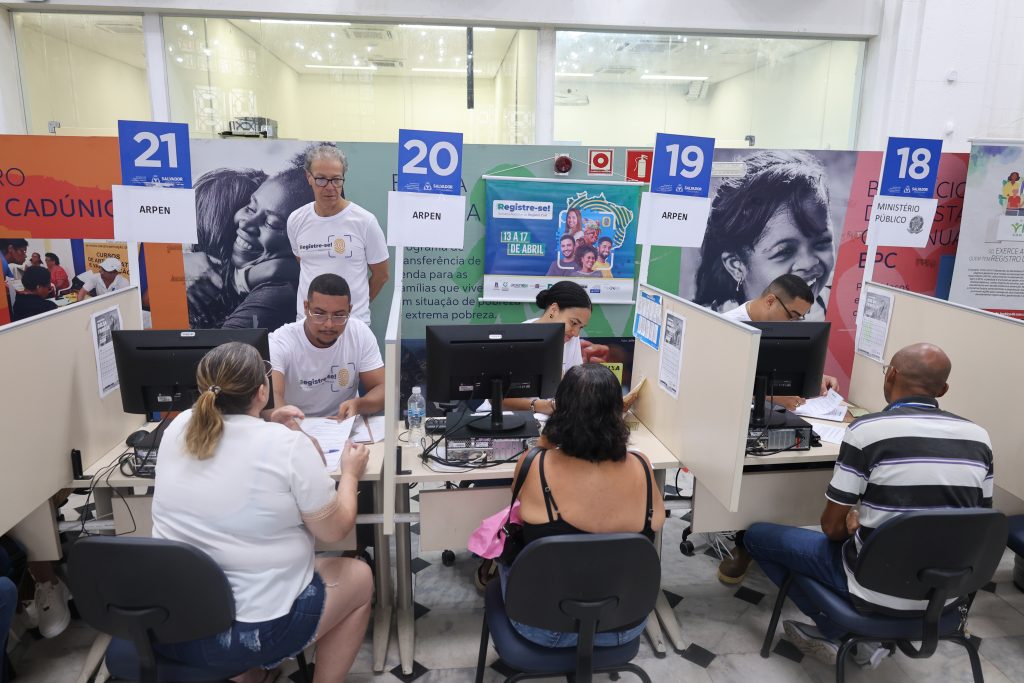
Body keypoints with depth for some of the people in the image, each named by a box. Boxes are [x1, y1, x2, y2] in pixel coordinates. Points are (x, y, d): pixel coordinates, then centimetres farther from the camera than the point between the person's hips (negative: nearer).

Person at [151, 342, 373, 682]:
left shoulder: (178, 426, -3)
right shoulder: (288, 446, -20)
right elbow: (334, 530, -9)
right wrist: (350, 472, 6)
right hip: (252, 631, -6)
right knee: (359, 577, 17)